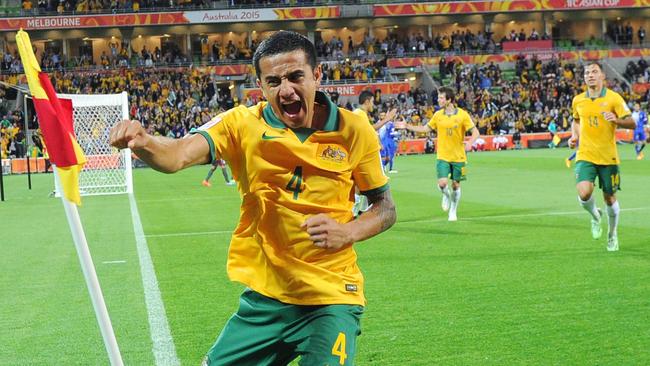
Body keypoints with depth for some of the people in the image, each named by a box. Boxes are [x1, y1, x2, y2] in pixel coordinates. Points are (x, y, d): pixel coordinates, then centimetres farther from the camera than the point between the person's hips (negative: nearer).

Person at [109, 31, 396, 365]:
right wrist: (142, 143, -45)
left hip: (332, 299, -1)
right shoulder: (242, 125, -7)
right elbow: (178, 156, -23)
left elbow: (385, 208, 5)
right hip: (264, 298, 2)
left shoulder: (354, 131, -5)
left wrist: (348, 232, -15)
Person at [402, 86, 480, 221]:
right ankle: (446, 195, 21)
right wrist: (407, 126, 7)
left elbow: (475, 132, -6)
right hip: (443, 156, 1)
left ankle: (453, 211, 27)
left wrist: (470, 142, -26)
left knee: (455, 185, 7)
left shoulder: (462, 115, -9)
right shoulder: (438, 115, 1)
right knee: (442, 183, -14)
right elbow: (425, 128, 13)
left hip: (458, 157, -1)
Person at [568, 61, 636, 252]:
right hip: (585, 155, 1)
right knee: (584, 193, -21)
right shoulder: (578, 100, 5)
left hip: (608, 157, -1)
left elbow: (631, 123, -7)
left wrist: (616, 120, -26)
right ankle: (595, 216, 14)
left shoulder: (613, 98, -5)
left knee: (610, 199, 7)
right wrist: (574, 136, 6)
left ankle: (612, 234, 33)